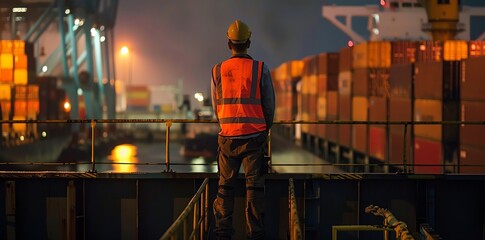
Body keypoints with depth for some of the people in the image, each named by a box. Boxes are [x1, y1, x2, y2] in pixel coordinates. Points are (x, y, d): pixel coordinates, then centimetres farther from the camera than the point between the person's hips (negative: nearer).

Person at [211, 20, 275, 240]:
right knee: (254, 187, 2)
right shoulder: (260, 69, -5)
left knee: (225, 187, 10)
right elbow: (269, 106, 1)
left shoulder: (218, 71, 2)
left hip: (228, 137, 2)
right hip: (254, 136, -2)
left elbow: (215, 106, 12)